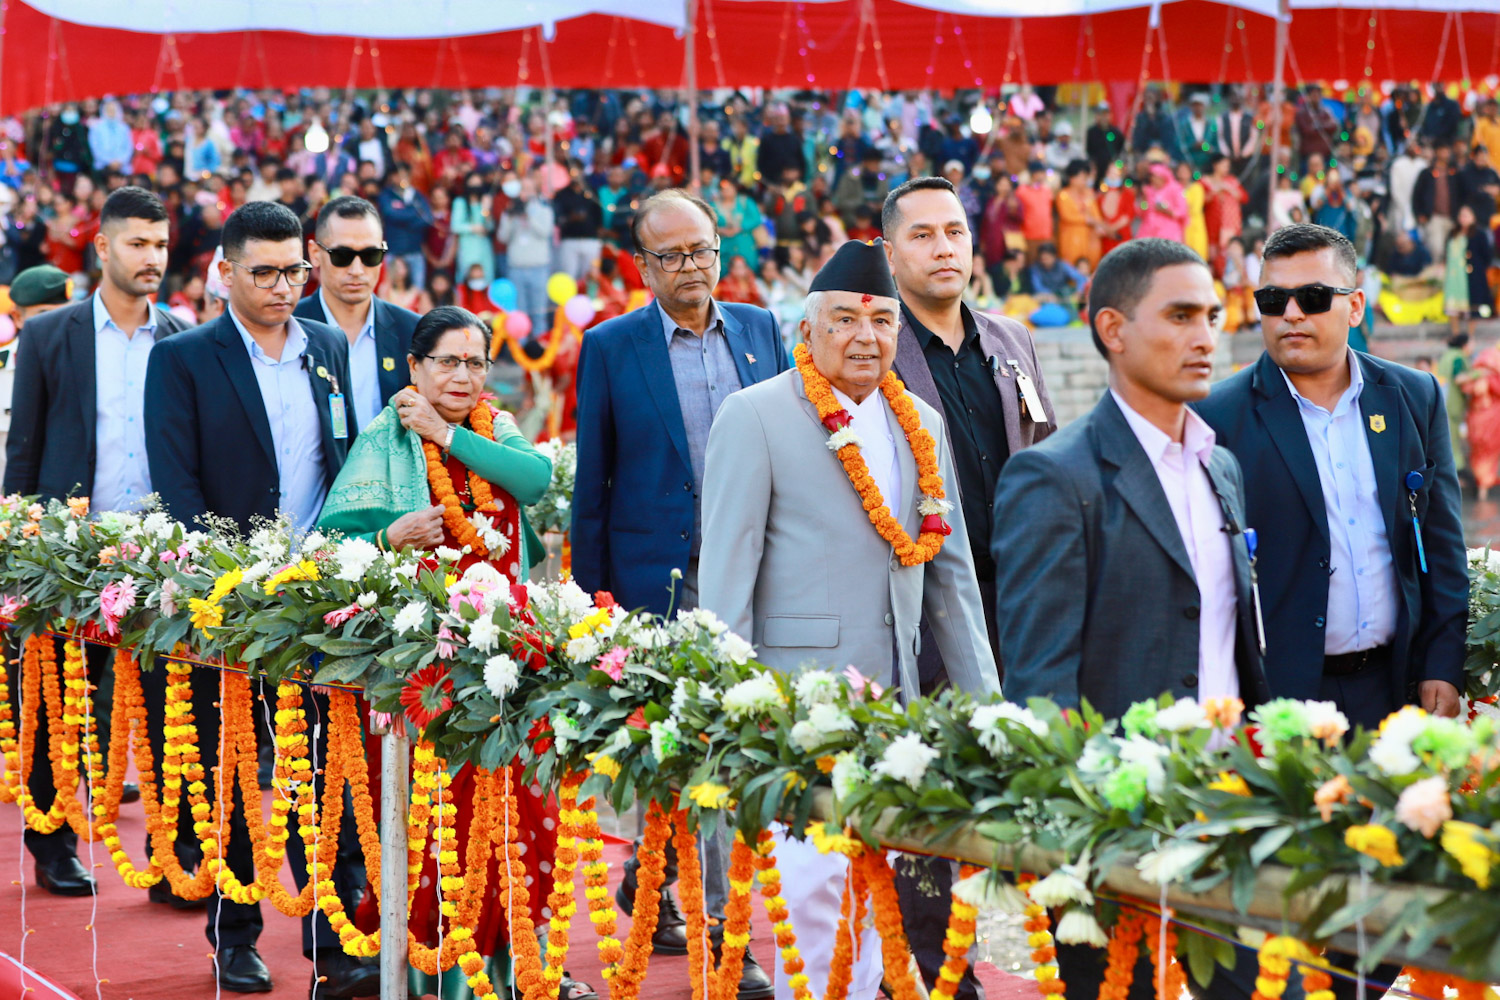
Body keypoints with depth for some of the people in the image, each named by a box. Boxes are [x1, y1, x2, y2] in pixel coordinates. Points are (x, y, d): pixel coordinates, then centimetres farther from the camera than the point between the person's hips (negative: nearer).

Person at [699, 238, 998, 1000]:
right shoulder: (755, 416, -3)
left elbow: (951, 568, 18)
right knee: (815, 876, -9)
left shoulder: (922, 424, 14)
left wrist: (982, 697, 13)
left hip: (894, 699, 6)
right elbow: (725, 569, -5)